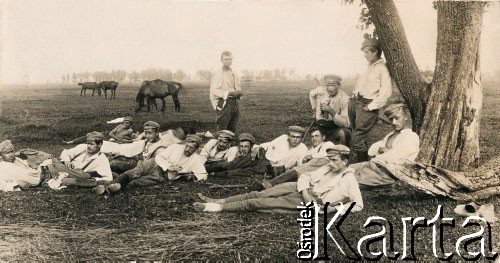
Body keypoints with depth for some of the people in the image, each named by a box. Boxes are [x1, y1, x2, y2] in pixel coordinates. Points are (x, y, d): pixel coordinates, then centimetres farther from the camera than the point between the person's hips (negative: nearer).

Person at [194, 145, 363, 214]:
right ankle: (218, 201, 0)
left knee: (256, 204, -11)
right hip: (301, 189, 6)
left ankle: (215, 208, -9)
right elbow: (306, 176, 10)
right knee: (257, 195, -6)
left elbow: (358, 204, -12)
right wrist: (305, 193, -10)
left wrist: (335, 208, -20)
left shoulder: (349, 180, -9)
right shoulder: (329, 168, 12)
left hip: (302, 203, -6)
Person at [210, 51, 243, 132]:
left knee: (232, 131, 10)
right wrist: (229, 93, -22)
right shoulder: (218, 73, -5)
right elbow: (214, 90, -14)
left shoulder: (235, 74, 17)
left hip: (235, 103, 7)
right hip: (224, 103, -7)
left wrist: (238, 94, 3)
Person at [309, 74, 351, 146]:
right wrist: (315, 110, 16)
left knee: (342, 133, -35)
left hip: (338, 129, -3)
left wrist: (331, 111, -33)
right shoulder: (320, 90, -6)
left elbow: (345, 123, -23)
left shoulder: (344, 99, -17)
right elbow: (311, 94, 21)